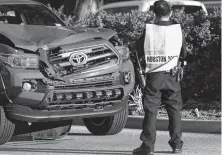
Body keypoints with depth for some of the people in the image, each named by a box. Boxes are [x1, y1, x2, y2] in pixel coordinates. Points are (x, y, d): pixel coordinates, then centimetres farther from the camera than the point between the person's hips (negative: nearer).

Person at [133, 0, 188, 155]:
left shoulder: (148, 30, -8)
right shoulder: (178, 30, -3)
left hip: (153, 76, -1)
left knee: (150, 110, 1)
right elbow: (184, 54, 9)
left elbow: (140, 49, 7)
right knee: (175, 110, 13)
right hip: (172, 76, 1)